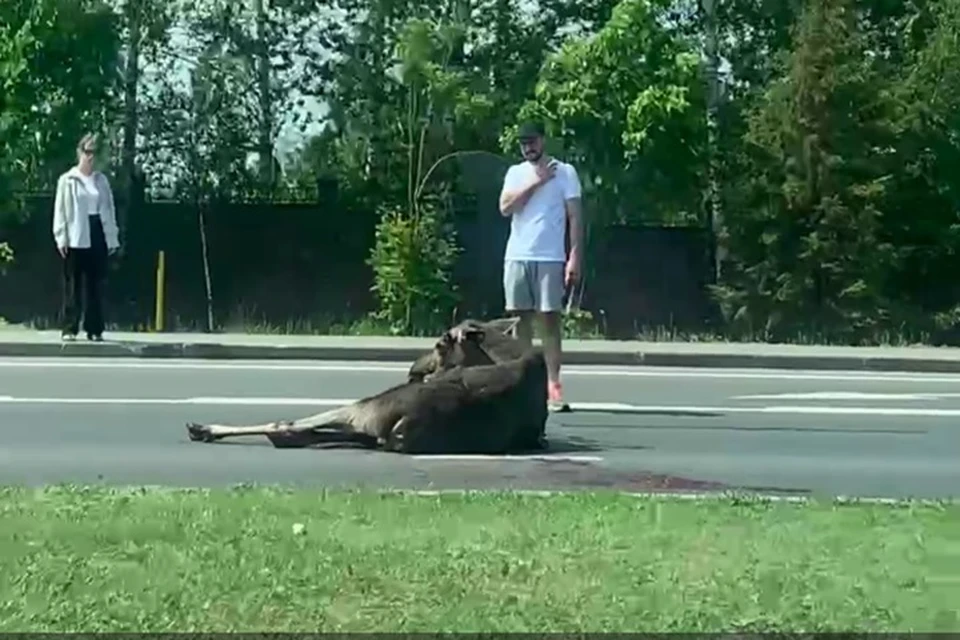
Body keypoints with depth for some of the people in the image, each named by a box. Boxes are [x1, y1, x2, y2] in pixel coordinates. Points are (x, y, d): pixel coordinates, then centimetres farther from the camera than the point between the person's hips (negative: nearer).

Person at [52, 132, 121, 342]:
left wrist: (112, 238, 6)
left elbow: (109, 209, 11)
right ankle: (69, 328, 2)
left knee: (95, 284, 4)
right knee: (73, 284, -2)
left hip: (98, 236, 3)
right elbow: (60, 210, 0)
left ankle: (94, 329, 8)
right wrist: (61, 237, -7)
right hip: (76, 238, -3)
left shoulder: (102, 180, 11)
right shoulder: (67, 180, 2)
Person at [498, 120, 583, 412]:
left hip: (550, 258, -3)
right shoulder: (515, 172, 13)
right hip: (517, 257, 3)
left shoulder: (565, 172, 3)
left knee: (550, 319, -5)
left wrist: (575, 256, -9)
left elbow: (575, 217, -1)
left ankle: (553, 385, -7)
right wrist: (536, 182, -7)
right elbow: (505, 207, -2)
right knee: (520, 318, 3)